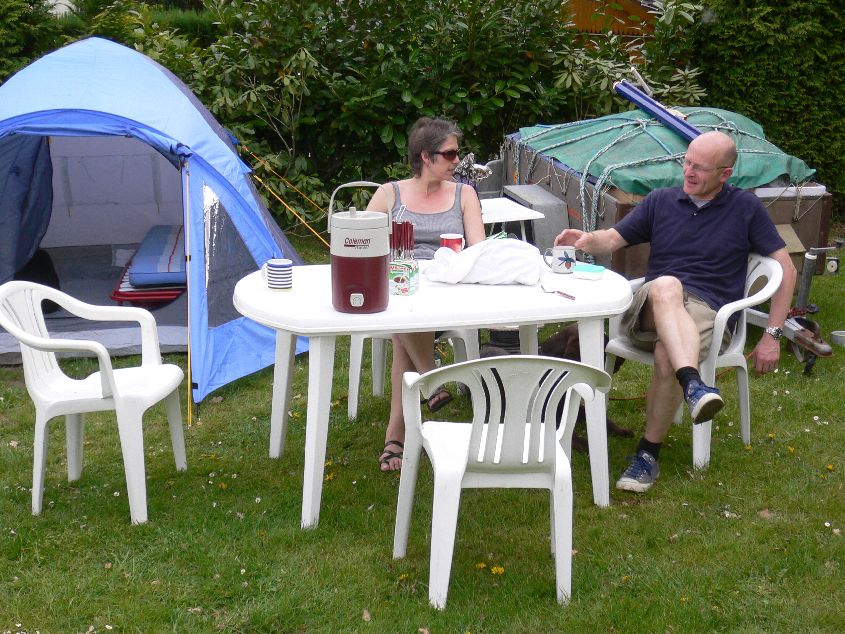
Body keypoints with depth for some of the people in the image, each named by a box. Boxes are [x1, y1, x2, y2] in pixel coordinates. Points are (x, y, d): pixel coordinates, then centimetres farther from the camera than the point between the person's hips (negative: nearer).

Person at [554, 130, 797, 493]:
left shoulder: (745, 208, 10)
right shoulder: (661, 201, 17)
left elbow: (786, 268, 9)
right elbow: (612, 239, 14)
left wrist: (772, 335, 3)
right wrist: (586, 241, -11)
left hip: (705, 312, -1)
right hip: (649, 309, 2)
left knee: (667, 355, -36)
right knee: (666, 286, -37)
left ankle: (648, 454, -19)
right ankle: (693, 384, -58)